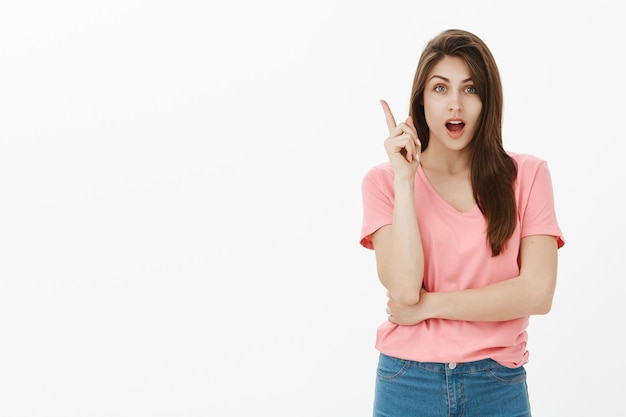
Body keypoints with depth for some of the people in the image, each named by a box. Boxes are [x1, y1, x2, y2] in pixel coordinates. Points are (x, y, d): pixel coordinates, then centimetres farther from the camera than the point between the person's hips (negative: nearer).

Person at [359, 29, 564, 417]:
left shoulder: (528, 175, -2)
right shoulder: (384, 180, -2)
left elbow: (537, 292, -11)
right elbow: (404, 288, -15)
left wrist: (428, 305, -12)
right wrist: (404, 179, -16)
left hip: (499, 385, 0)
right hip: (409, 383, 0)